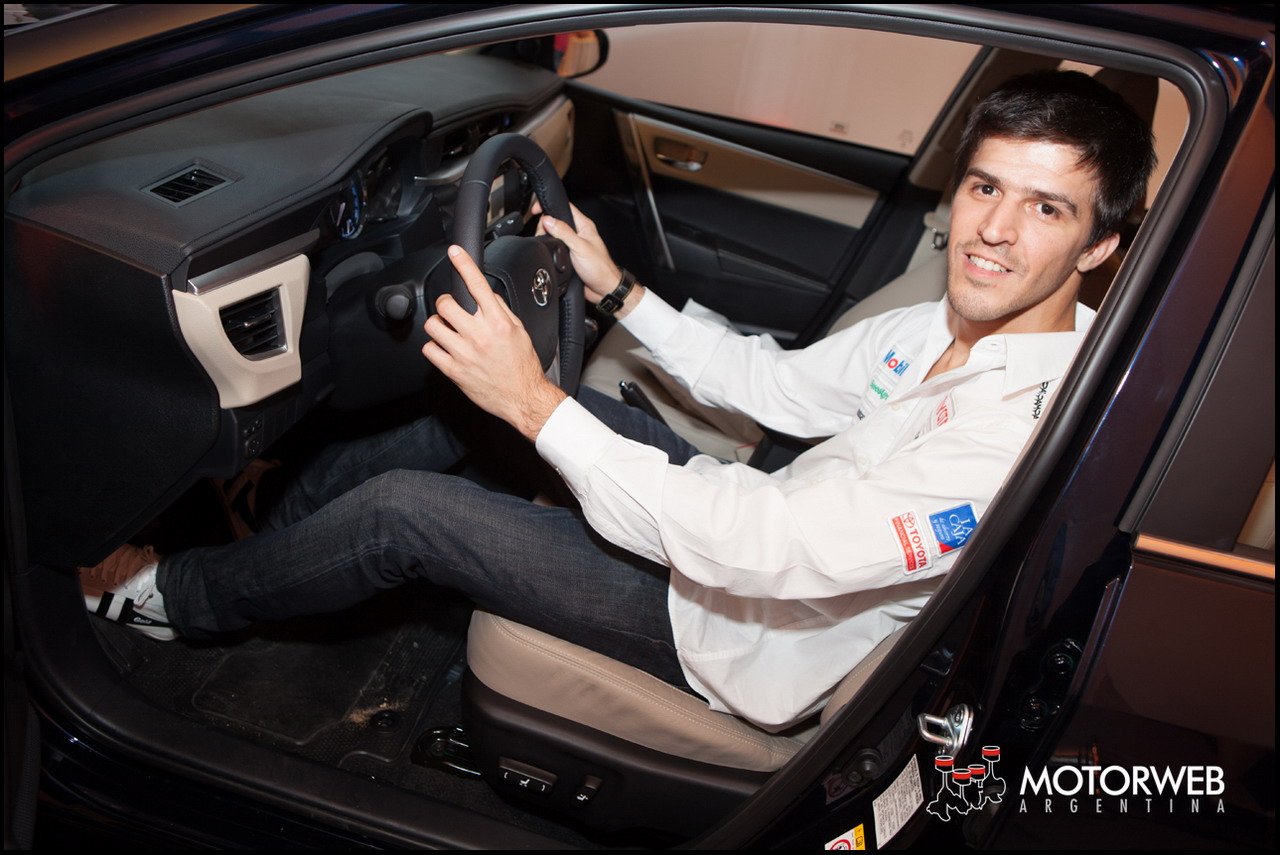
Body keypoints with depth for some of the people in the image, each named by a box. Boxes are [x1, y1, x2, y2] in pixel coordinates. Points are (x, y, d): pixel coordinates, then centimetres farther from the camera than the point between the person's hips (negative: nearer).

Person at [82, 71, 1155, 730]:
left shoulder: (1034, 432, -31)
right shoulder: (949, 326, -2)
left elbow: (764, 550, -36)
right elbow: (778, 384, 9)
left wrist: (533, 400, -37)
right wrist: (619, 290, 5)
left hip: (741, 632, -8)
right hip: (761, 522, 8)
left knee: (397, 510, -10)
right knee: (468, 397, 8)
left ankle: (179, 595, 20)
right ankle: (273, 516, 29)